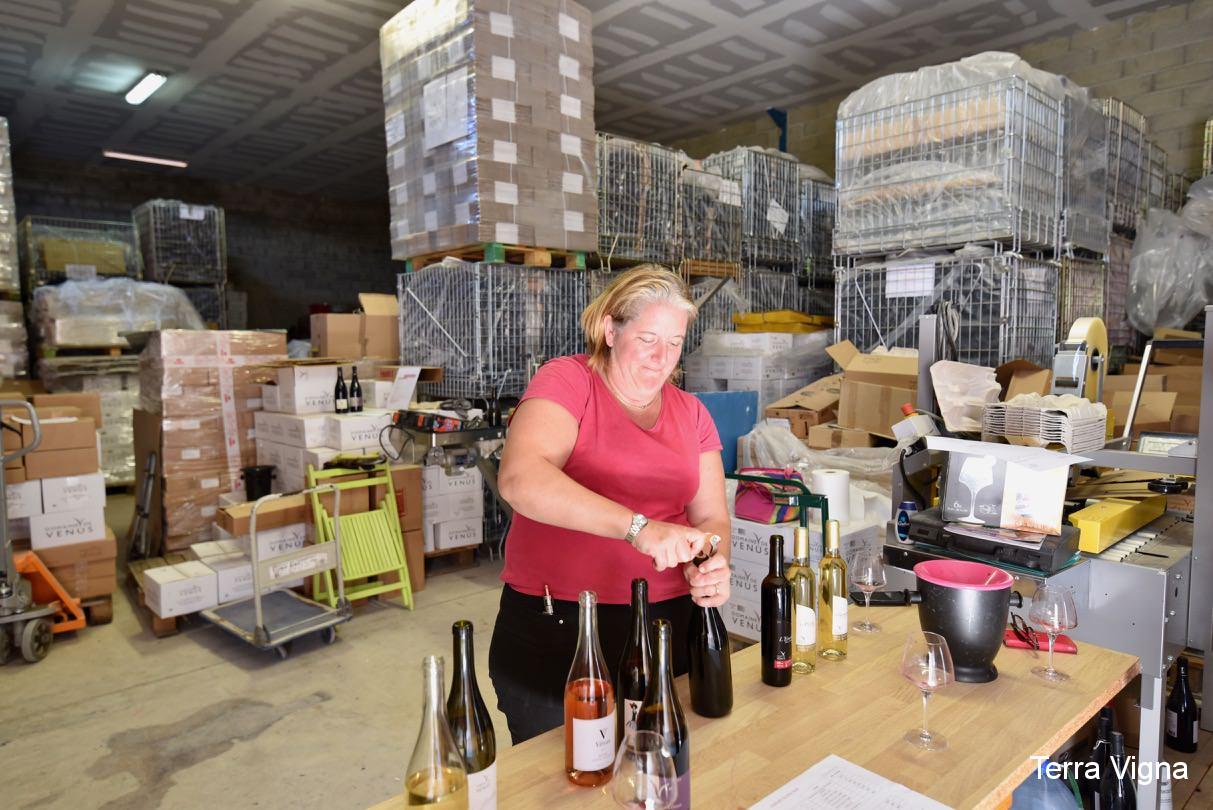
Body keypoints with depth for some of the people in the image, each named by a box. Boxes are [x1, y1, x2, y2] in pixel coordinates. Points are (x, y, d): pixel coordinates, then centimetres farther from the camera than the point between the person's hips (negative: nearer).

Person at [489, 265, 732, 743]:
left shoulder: (691, 413, 8)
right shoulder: (568, 381, -9)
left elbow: (711, 516, 6)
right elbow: (519, 479, -27)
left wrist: (713, 568, -17)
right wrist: (639, 527, -36)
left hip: (668, 627, 5)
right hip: (554, 631, -4)